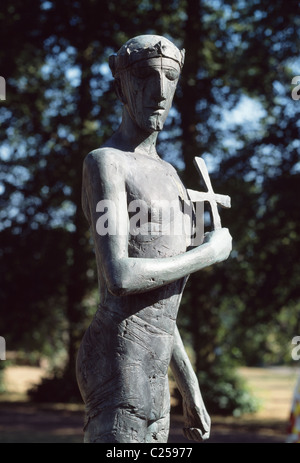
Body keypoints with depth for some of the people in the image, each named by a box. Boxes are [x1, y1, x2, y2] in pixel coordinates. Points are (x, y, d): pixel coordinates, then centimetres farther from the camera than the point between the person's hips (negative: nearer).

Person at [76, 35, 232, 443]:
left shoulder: (166, 175, 20)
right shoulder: (106, 162, -9)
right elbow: (119, 278, -23)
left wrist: (190, 390, 21)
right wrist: (209, 253, -9)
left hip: (151, 372, 10)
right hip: (118, 362, -9)